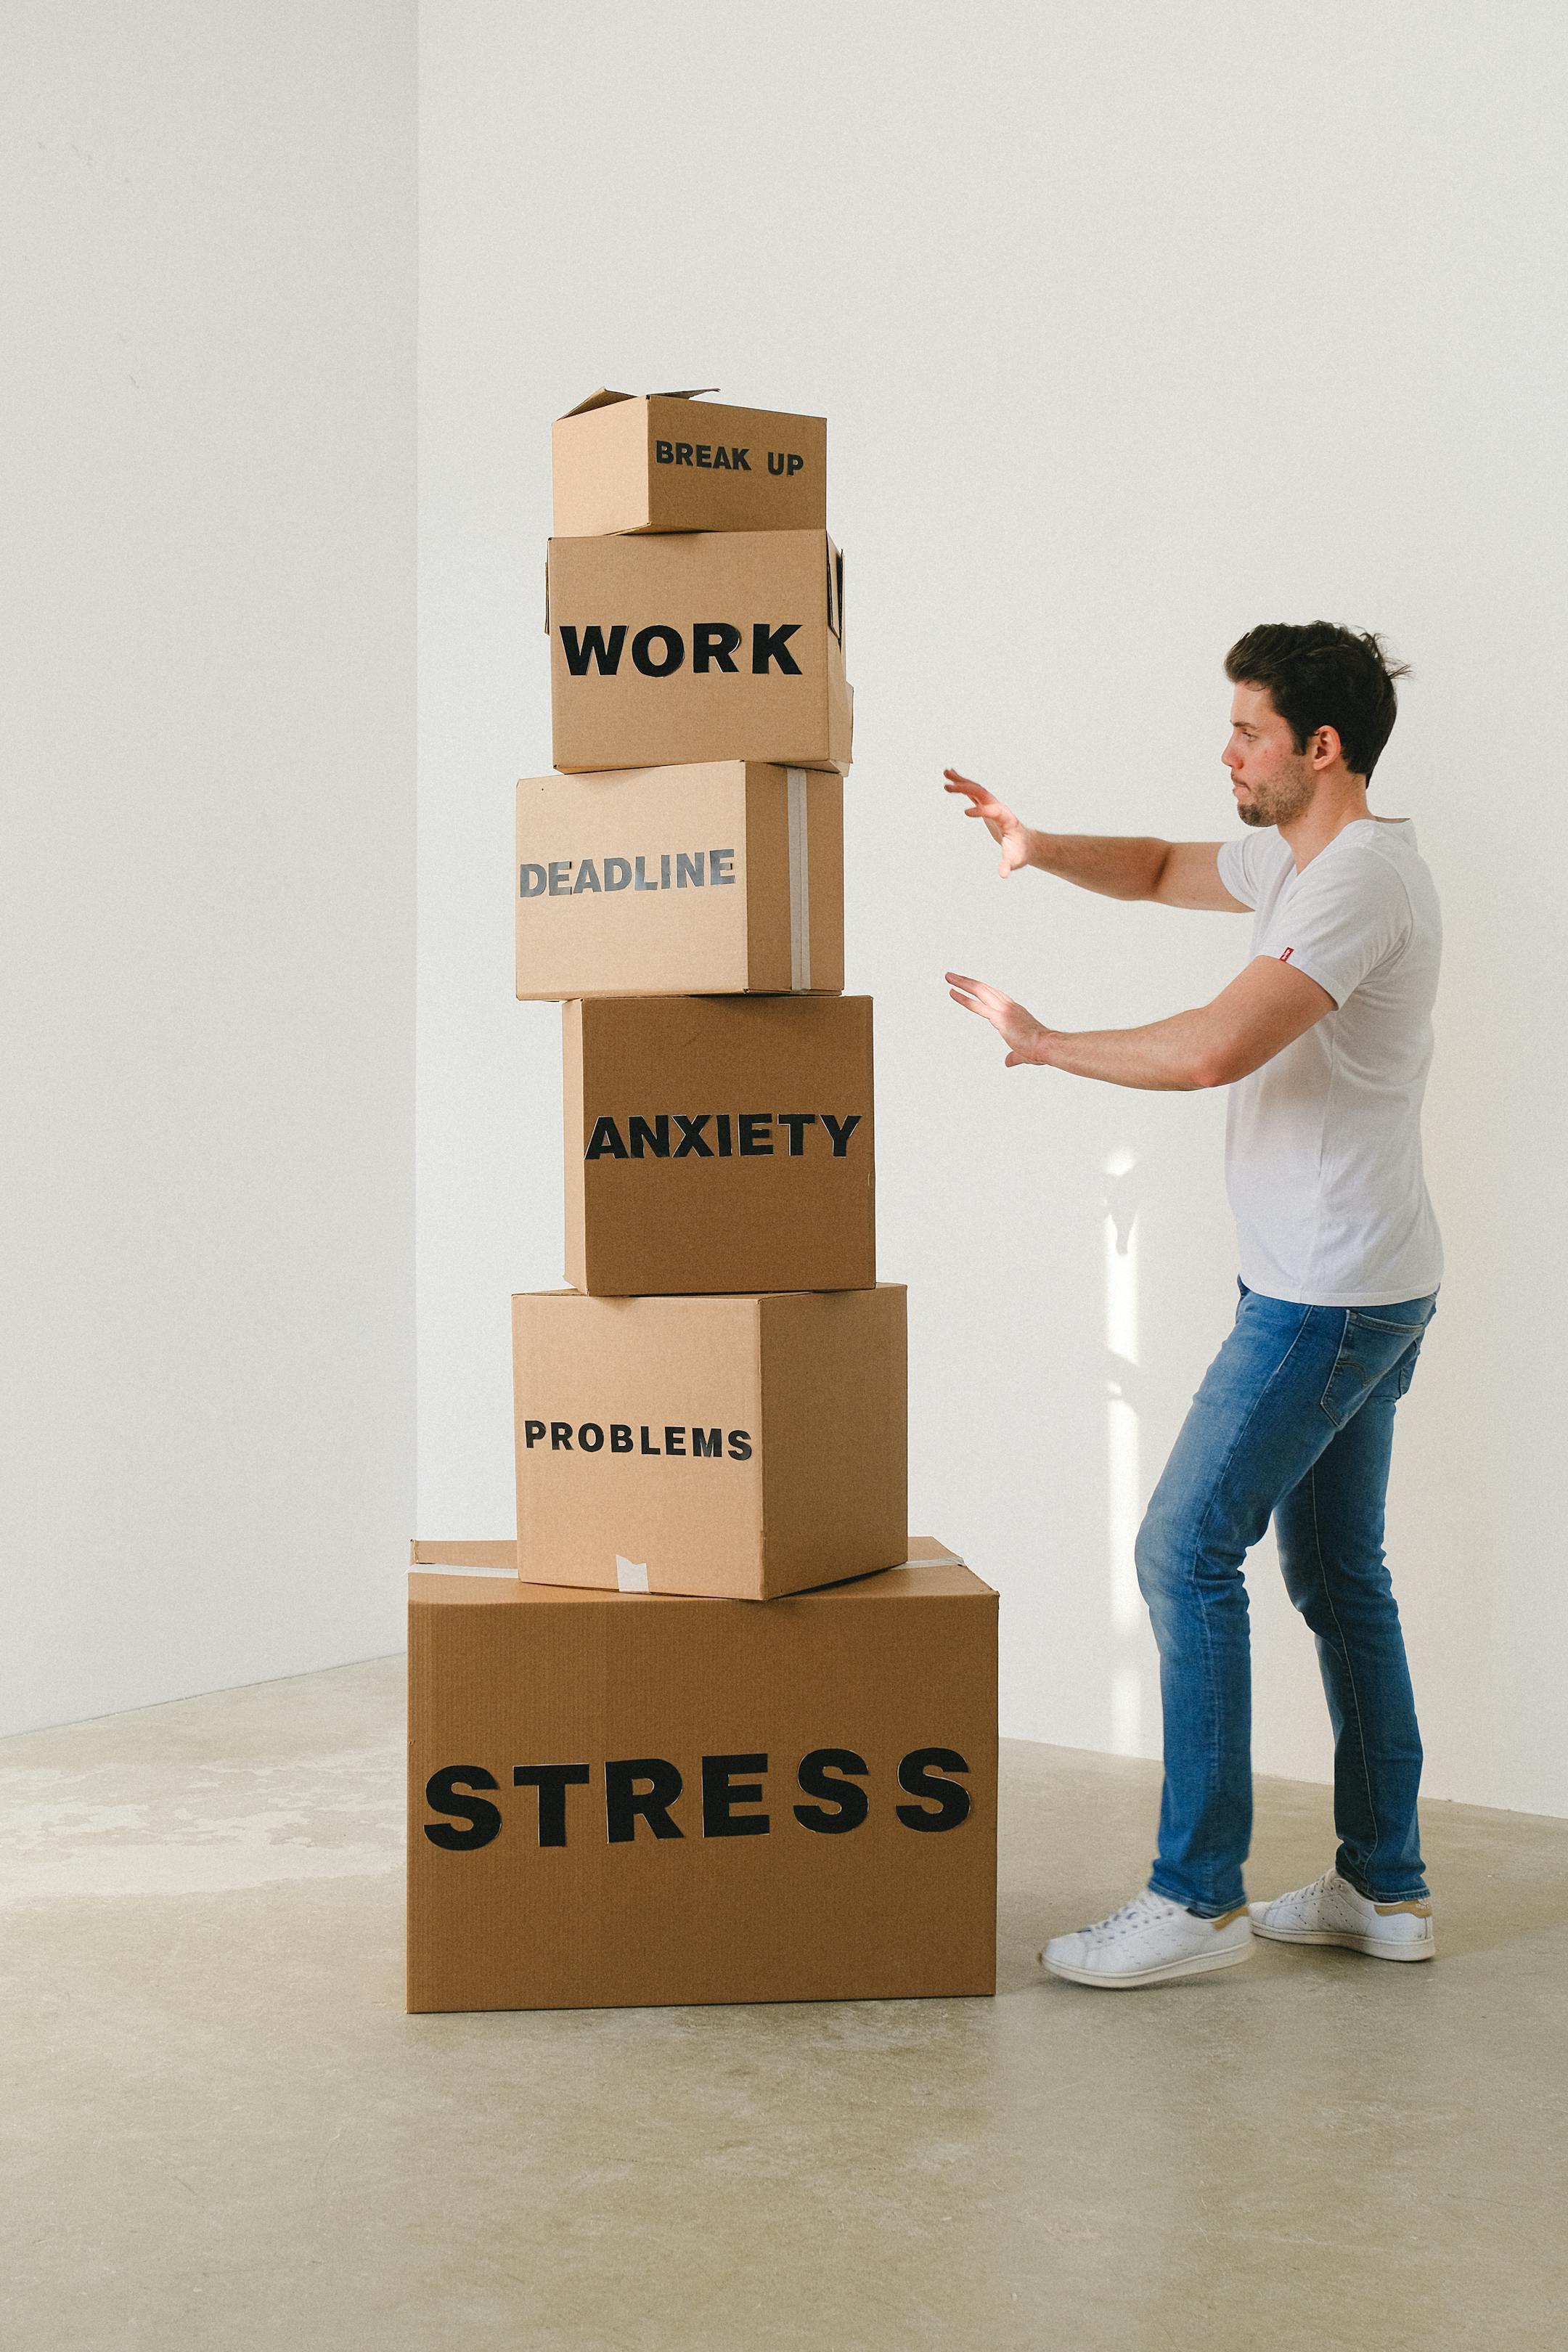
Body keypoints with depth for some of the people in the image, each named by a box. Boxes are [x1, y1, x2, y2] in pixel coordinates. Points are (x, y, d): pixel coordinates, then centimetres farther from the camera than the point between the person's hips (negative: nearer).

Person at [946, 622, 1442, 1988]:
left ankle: (1197, 1897, -3)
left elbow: (1216, 1048, -29)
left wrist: (1043, 1042, -16)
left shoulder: (1362, 877, -19)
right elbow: (1166, 872, 27)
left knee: (1187, 1552, -8)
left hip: (1329, 1297, -11)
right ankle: (1385, 1887, 21)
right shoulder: (1298, 861, 13)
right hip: (1359, 1292, 11)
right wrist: (1039, 849, 7)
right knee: (1339, 1574, 14)